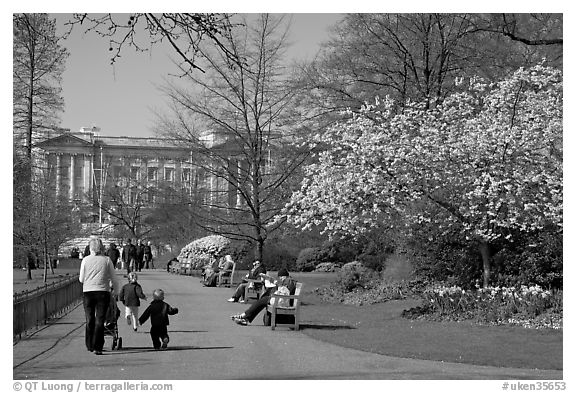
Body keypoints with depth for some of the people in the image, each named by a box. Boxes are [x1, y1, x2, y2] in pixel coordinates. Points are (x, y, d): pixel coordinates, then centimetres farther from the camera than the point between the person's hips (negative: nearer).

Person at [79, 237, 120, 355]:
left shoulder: (85, 260, 0)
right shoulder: (106, 260, 0)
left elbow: (81, 279, 5)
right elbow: (114, 278, 3)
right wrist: (115, 291, 18)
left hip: (88, 292, 1)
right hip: (102, 292, -1)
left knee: (89, 320, 13)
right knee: (100, 321, 0)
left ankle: (90, 346, 18)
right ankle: (97, 347, -6)